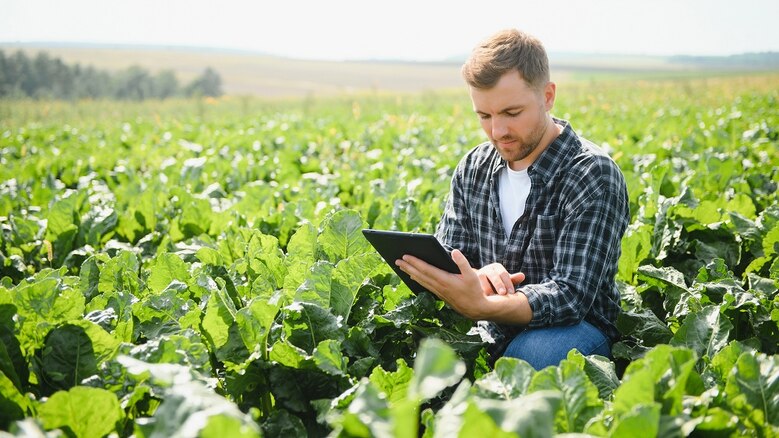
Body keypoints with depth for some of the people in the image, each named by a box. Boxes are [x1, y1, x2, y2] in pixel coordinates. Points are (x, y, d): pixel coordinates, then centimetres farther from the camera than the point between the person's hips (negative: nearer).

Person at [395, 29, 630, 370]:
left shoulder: (593, 176, -14)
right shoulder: (472, 169, 5)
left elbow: (571, 297, -21)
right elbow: (444, 259, 6)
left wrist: (479, 306, -39)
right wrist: (475, 277, -20)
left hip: (574, 328, -5)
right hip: (491, 334, 5)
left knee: (535, 351, -37)